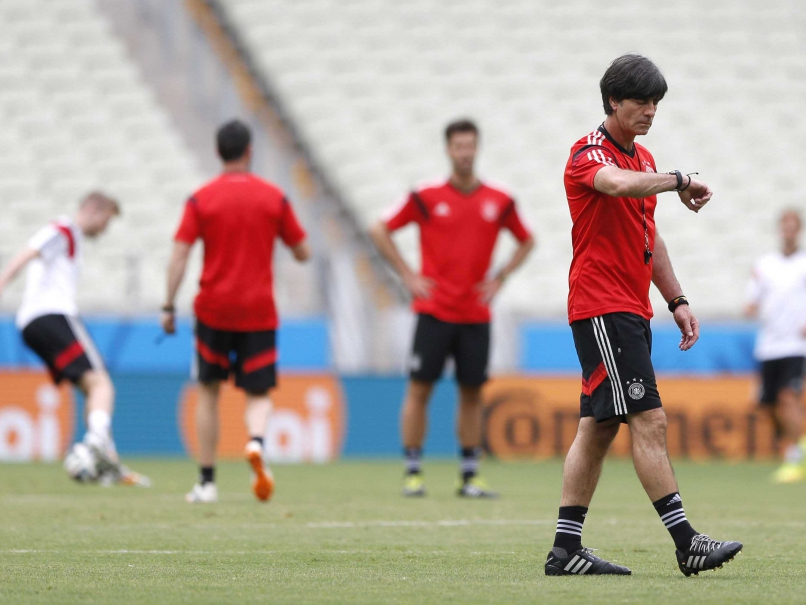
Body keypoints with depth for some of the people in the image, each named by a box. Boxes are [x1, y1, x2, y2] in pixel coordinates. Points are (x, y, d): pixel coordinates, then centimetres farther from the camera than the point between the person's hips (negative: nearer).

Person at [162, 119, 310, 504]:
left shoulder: (201, 199, -2)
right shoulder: (274, 197, 1)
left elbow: (179, 255, -8)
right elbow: (303, 253, 5)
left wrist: (168, 307, -5)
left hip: (213, 310, 0)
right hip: (259, 311, 0)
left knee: (208, 391, 13)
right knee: (259, 395, 6)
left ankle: (207, 482, 11)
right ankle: (256, 443, -28)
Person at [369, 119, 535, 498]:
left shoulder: (499, 202, 5)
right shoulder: (427, 197, -2)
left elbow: (526, 242, 19)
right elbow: (380, 231, 5)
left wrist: (500, 278, 6)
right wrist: (408, 275, -2)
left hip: (476, 314, 2)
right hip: (434, 310, -2)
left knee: (472, 393, 4)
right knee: (420, 388, -4)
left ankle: (470, 477, 10)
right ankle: (412, 473, 2)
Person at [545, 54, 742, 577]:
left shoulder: (644, 159, 18)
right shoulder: (589, 153, -10)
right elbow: (619, 184, -34)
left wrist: (677, 300, 20)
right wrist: (680, 180, -29)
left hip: (631, 312, 9)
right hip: (601, 309, -9)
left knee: (599, 427, 8)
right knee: (649, 421, -13)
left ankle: (566, 549, 9)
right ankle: (686, 542, -15)